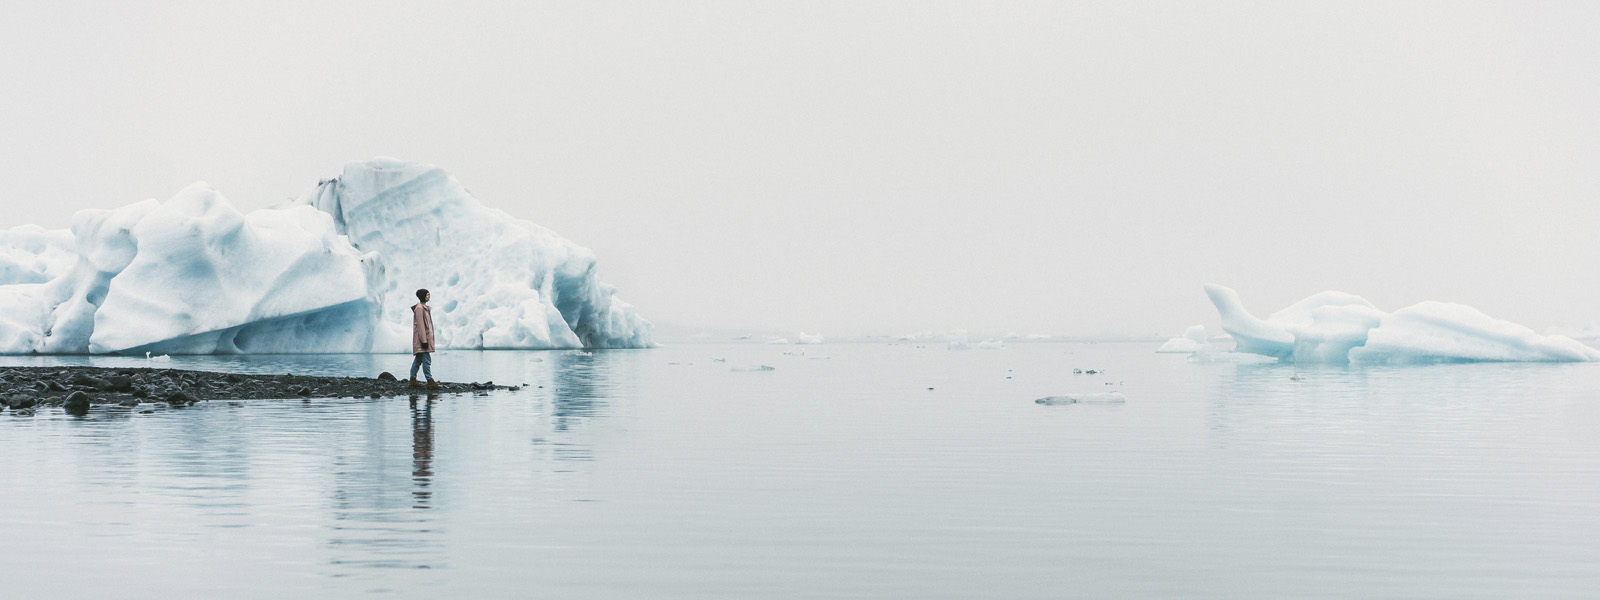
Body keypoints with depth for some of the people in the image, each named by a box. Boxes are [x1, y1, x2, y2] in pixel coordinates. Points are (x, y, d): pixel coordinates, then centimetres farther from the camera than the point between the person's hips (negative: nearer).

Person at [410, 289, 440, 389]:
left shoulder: (424, 307, 17)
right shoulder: (419, 308, -14)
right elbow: (420, 325, -18)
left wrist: (426, 339, 23)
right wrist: (424, 340, -21)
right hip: (422, 337, -10)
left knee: (418, 359, 12)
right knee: (426, 360, -11)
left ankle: (413, 380, 16)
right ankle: (430, 382, -13)